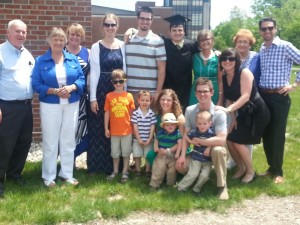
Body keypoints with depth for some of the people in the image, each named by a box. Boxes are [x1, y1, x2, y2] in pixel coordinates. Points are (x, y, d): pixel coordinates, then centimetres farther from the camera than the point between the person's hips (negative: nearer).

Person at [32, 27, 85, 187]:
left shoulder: (73, 59, 5)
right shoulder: (40, 61, -2)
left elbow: (81, 79, 3)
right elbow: (36, 85, -7)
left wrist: (71, 87, -17)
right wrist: (55, 91, -20)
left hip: (71, 105, 3)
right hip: (50, 106, -3)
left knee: (68, 140, 10)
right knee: (50, 141, 3)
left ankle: (67, 173, 22)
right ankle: (48, 176, 14)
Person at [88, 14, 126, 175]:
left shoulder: (122, 46, 6)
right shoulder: (96, 47, -1)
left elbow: (125, 70, 8)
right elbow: (94, 73, -3)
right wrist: (93, 98, -7)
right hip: (101, 90, -2)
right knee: (98, 128, 2)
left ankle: (113, 165, 20)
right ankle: (95, 165, 13)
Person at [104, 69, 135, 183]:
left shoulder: (129, 96, -4)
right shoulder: (109, 96, -4)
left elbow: (131, 113, 3)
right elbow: (107, 113, 1)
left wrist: (134, 127, 3)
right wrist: (106, 128, 0)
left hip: (127, 130, -1)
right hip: (114, 130, 1)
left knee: (126, 152, 10)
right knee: (115, 152, 15)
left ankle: (125, 172, 22)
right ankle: (115, 171, 30)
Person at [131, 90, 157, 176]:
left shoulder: (152, 114, -5)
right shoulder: (135, 113, -7)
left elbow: (152, 127, -5)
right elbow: (135, 127, -7)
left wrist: (149, 139, -9)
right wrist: (139, 139, -11)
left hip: (148, 139, 0)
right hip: (137, 139, 0)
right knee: (137, 156, 9)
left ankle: (147, 172, 22)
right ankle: (138, 171, 24)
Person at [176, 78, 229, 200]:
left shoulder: (219, 113, -22)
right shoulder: (189, 110, -8)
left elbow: (221, 140, -31)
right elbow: (186, 135, -5)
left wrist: (199, 141, -24)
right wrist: (183, 155, -16)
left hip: (214, 150, -4)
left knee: (218, 150, -39)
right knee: (180, 166, -18)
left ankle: (222, 186, -20)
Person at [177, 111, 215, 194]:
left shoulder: (211, 133, -13)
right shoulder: (194, 132, -8)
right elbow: (186, 136, 7)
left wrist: (209, 148, -18)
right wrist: (191, 142, -8)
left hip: (207, 159, 1)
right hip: (196, 158, 0)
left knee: (205, 175, -10)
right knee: (193, 174, -8)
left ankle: (196, 188, 13)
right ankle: (181, 187, 8)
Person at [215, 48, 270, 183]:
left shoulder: (244, 73, -18)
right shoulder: (224, 78, 3)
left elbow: (245, 96, -28)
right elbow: (229, 99, 5)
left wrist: (228, 109, -38)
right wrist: (233, 118, -3)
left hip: (257, 112, -7)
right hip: (243, 113, 7)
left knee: (238, 141, -10)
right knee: (229, 139, -2)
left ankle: (250, 171, 12)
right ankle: (241, 168, 21)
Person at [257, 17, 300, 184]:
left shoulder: (285, 46, -9)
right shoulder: (261, 49, 11)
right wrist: (258, 91, 8)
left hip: (279, 97, -6)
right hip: (262, 96, 6)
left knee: (277, 135, 1)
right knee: (266, 134, 11)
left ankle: (278, 171, 15)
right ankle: (271, 167, 25)